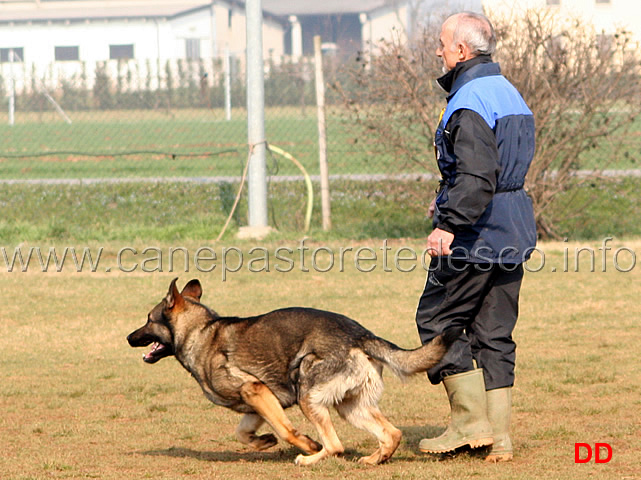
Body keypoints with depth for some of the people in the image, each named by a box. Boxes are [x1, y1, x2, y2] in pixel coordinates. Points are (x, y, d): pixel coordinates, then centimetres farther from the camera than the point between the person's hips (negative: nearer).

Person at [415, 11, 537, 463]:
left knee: (437, 321, 2)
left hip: (477, 235, -9)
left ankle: (470, 422, -2)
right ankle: (498, 437, 8)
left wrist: (449, 225, -32)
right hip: (514, 232, 9)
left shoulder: (469, 104, -17)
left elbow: (478, 176, -29)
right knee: (494, 333, 10)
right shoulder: (509, 93, 15)